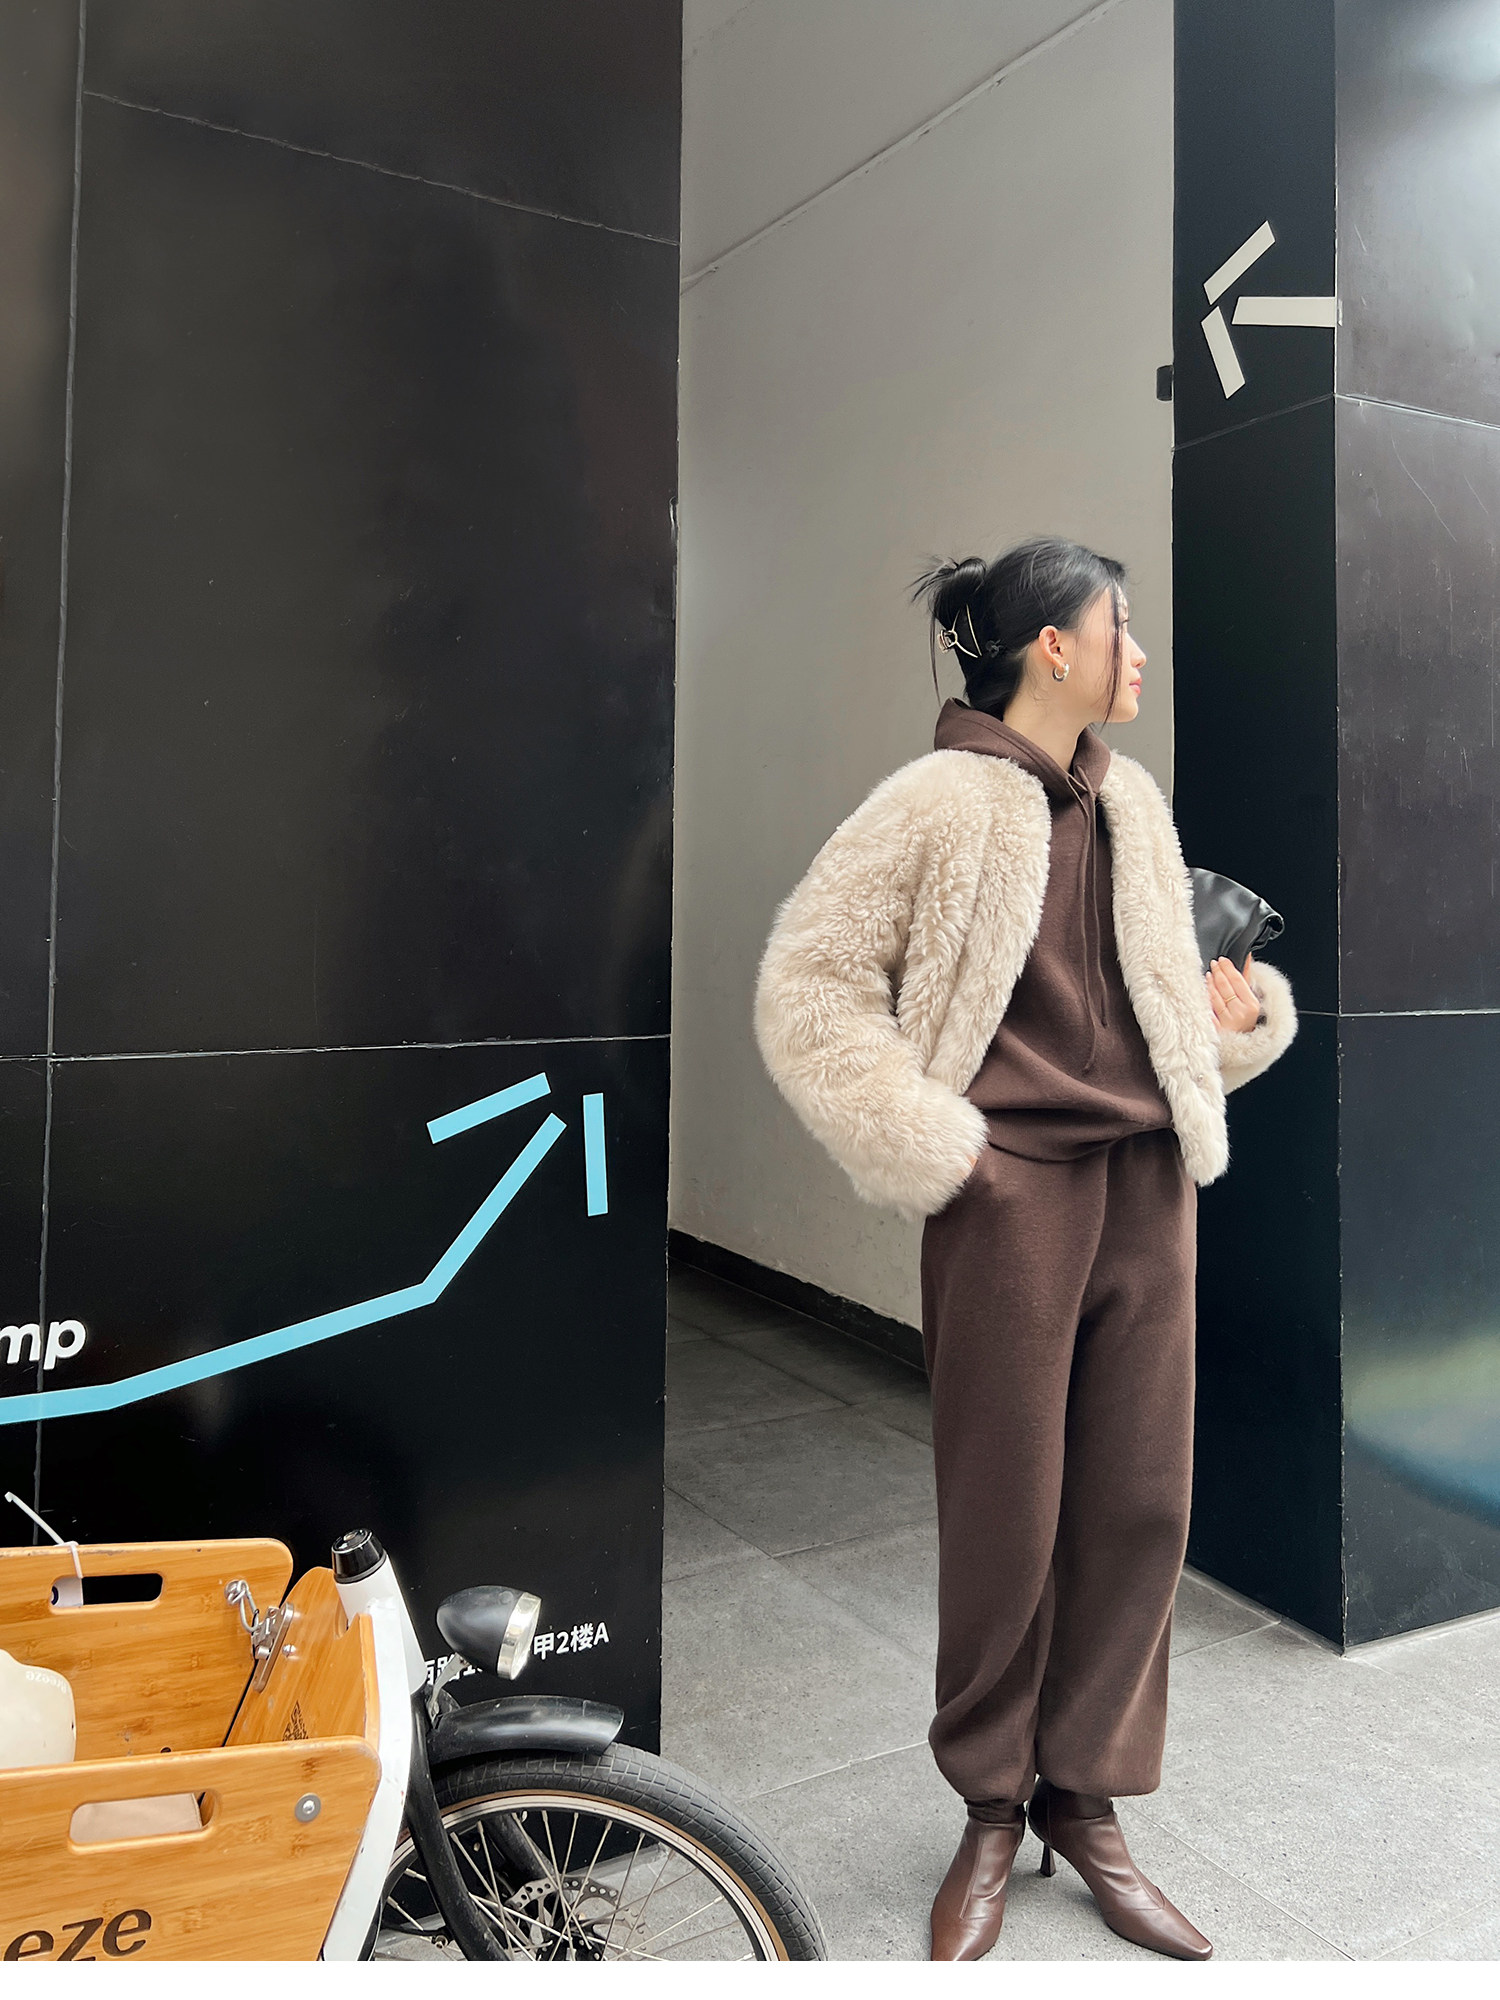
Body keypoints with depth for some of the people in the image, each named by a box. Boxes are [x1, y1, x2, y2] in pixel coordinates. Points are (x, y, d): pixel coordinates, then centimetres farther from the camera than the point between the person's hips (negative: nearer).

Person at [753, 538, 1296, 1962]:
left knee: (1141, 1505, 10)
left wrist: (1235, 1017, 4)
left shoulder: (1134, 803, 13)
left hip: (1149, 1187, 6)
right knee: (1006, 1516, 5)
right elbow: (805, 987, -10)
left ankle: (1086, 1801, 30)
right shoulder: (942, 802, -8)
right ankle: (991, 1810, 28)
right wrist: (934, 1151, -12)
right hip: (1013, 1192, -6)